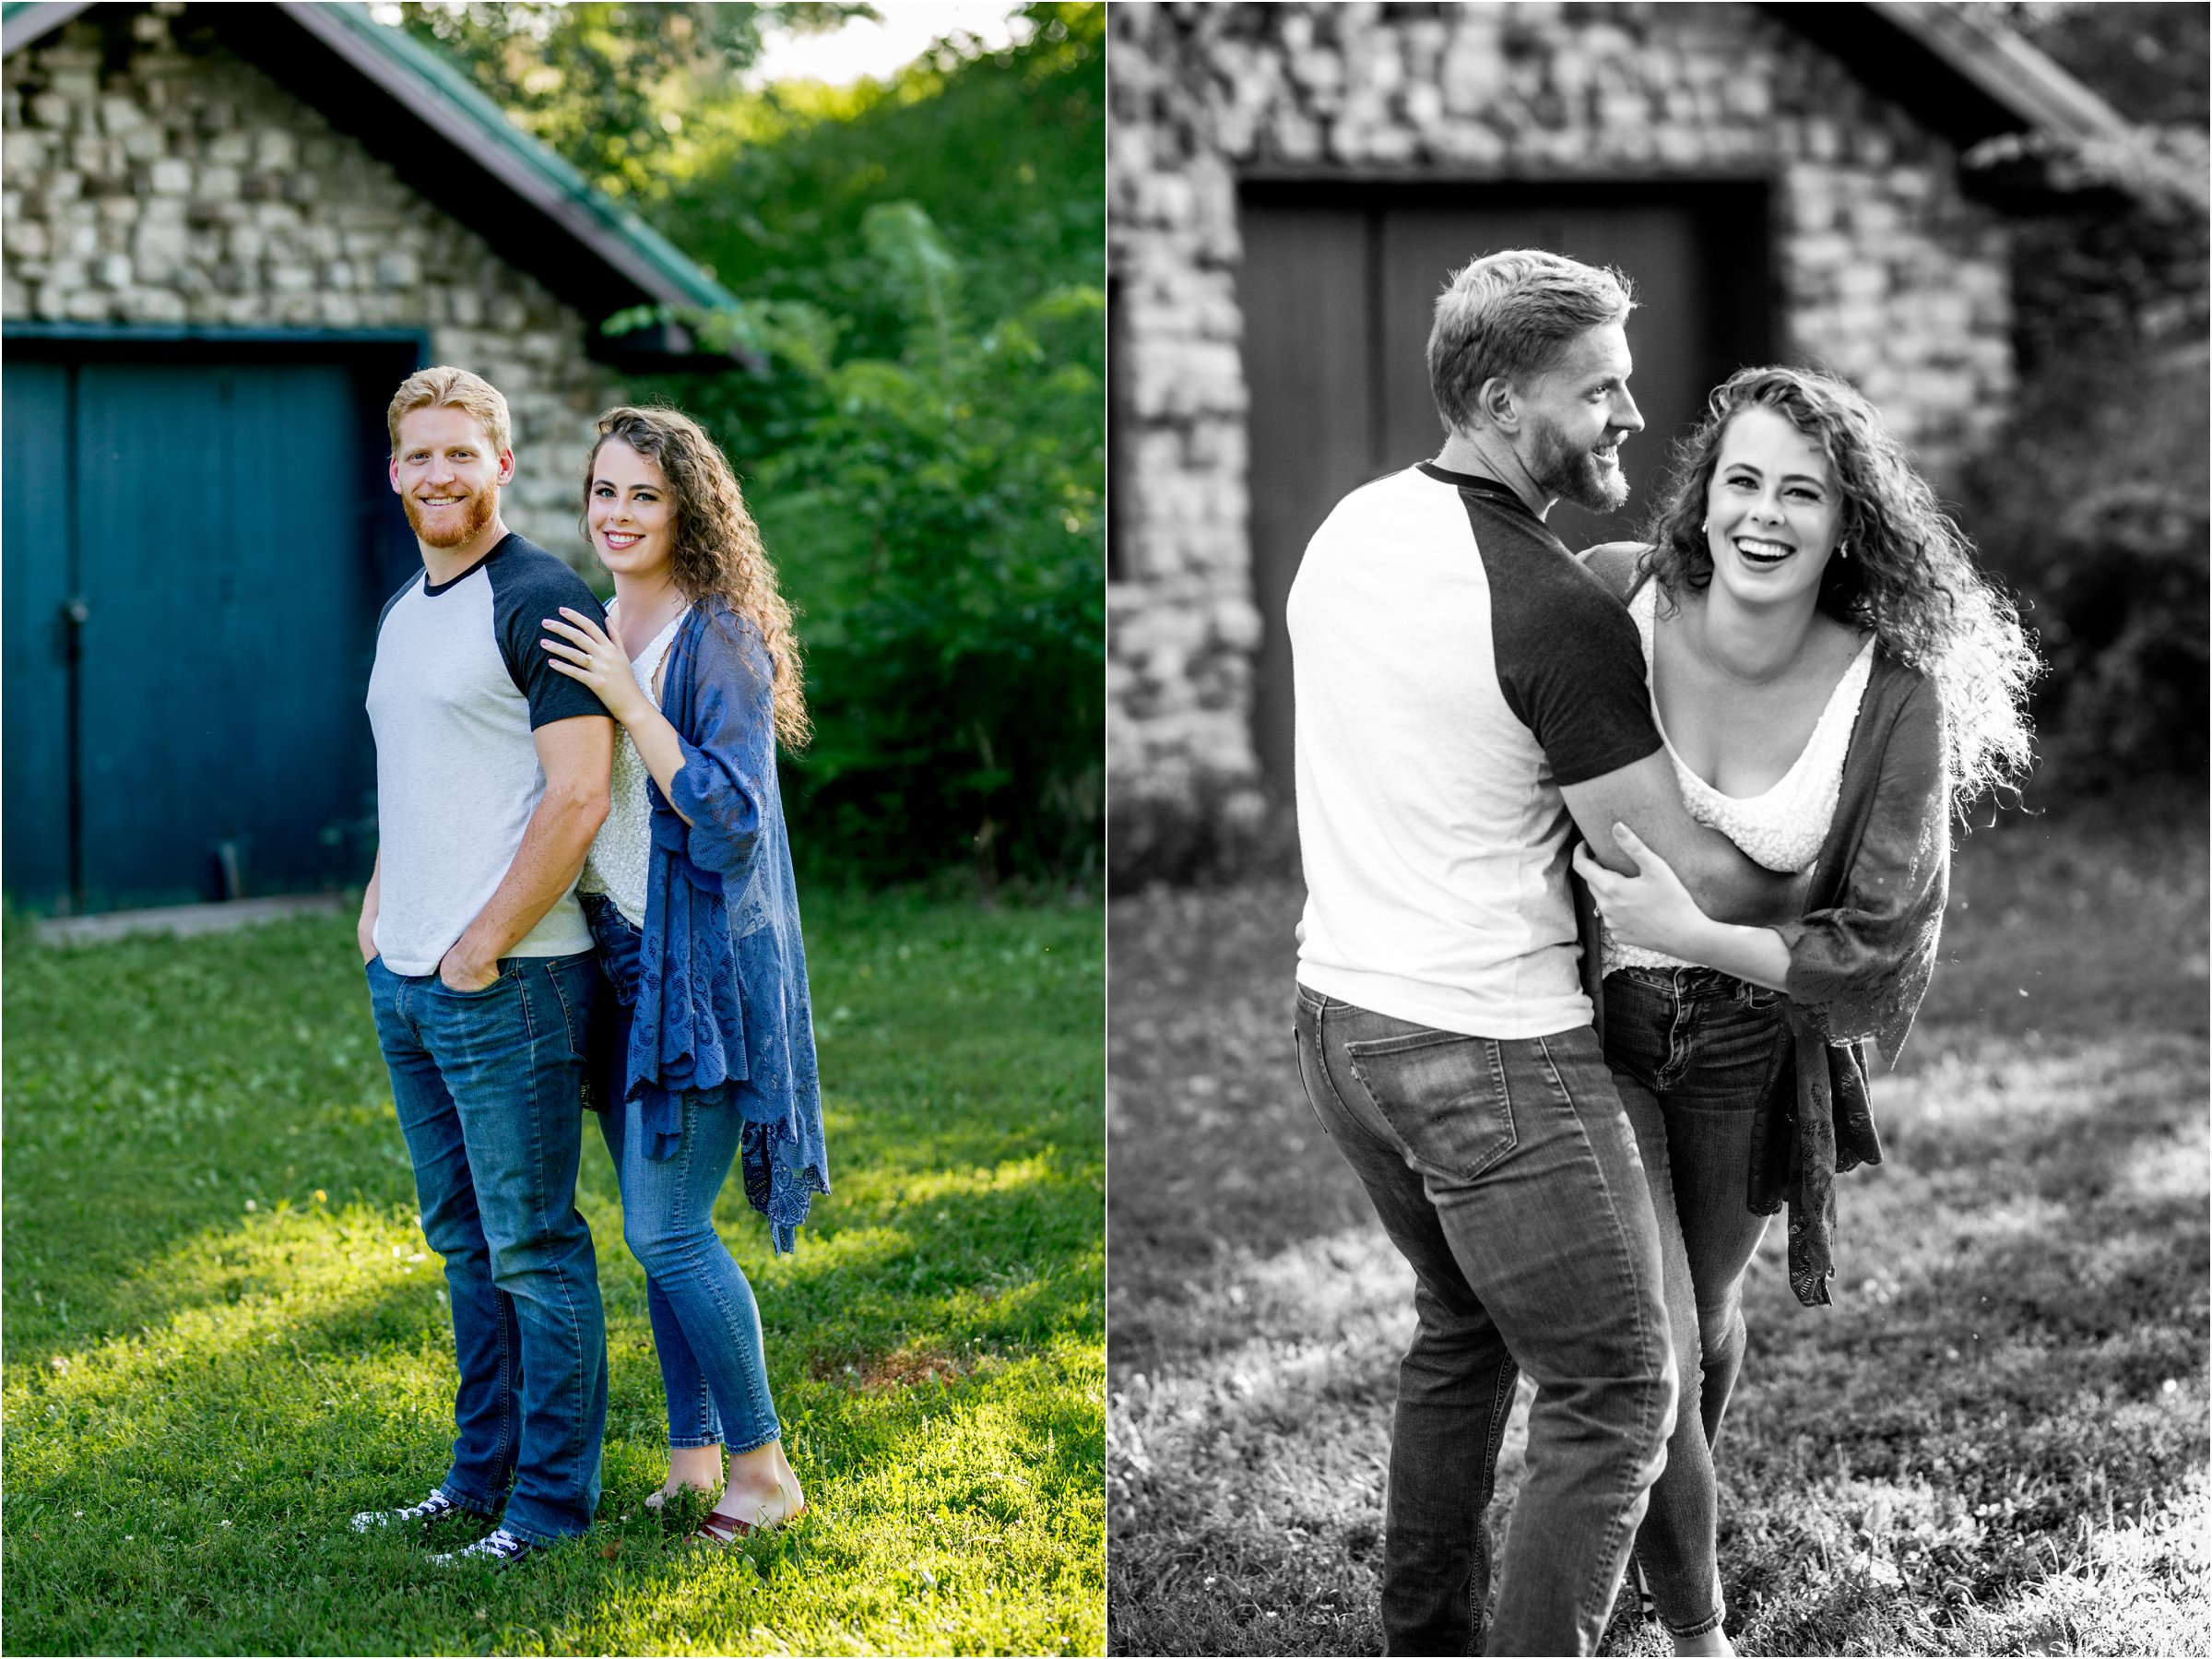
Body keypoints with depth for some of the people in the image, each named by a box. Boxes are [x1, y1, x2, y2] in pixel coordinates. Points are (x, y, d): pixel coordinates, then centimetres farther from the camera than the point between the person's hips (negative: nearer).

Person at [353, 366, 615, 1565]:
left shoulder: (538, 601, -12)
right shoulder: (402, 614, 16)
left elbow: (578, 797, -18)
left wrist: (482, 947, -17)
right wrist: (380, 909, 13)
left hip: (507, 981, -9)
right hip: (406, 978, 9)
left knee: (533, 1248, -2)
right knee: (465, 1241, 16)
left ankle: (550, 1508, 6)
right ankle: (479, 1478, 27)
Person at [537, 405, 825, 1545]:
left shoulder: (721, 641, -13)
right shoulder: (593, 635, 11)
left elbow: (729, 816, -20)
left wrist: (629, 700, -23)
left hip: (701, 964, -7)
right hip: (618, 958, 8)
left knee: (667, 1230, -8)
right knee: (657, 1228, 12)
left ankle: (763, 1468, 5)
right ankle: (693, 1453, 22)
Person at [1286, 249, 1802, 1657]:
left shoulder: (1351, 526, 3)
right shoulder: (1559, 613, -20)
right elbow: (1698, 876, -17)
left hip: (1341, 1011, 9)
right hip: (1493, 1053, -9)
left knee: (1462, 1330, 26)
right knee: (1616, 1394, 3)